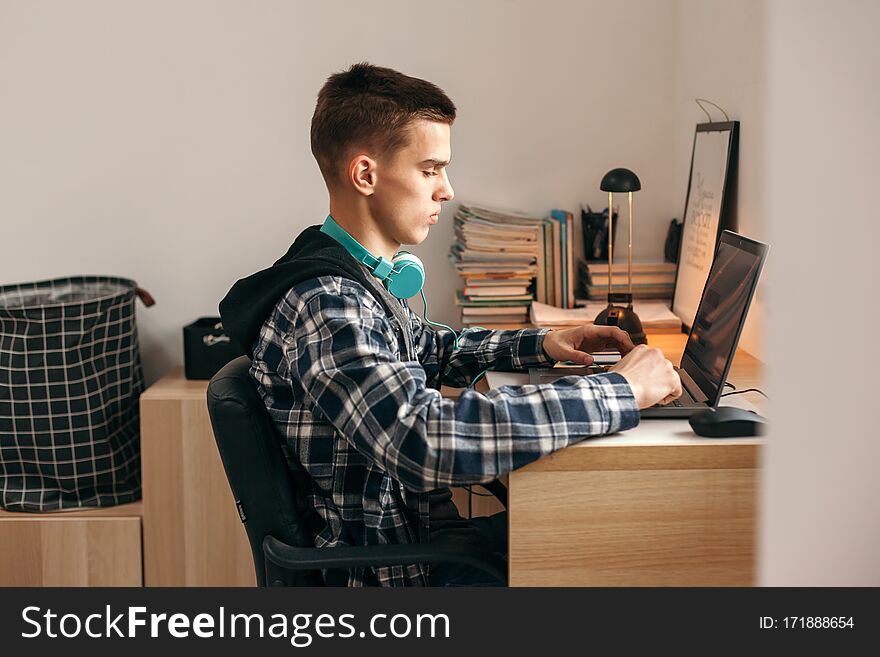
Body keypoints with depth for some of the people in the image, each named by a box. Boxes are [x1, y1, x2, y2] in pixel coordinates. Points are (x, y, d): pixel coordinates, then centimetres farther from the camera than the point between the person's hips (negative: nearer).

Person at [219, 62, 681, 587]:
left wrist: (539, 345, 8)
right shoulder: (322, 305, -25)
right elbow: (426, 440, -39)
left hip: (419, 530, 9)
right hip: (393, 572, -9)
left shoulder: (359, 278, 6)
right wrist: (620, 392, -32)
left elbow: (429, 351, 25)